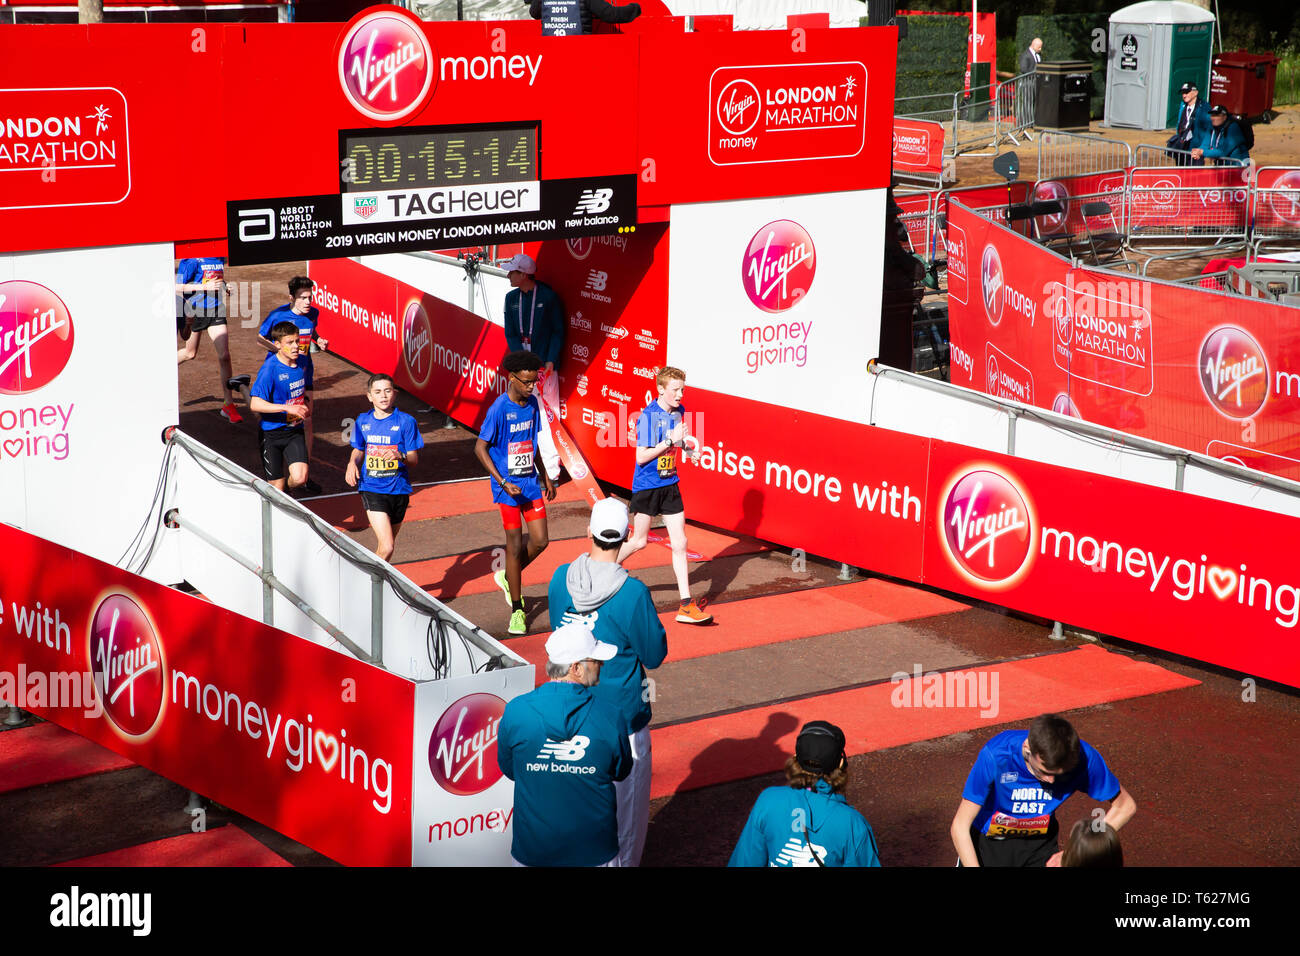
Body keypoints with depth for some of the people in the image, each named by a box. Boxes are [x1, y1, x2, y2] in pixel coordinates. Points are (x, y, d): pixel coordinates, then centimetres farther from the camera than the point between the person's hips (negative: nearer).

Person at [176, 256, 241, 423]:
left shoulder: (220, 258, 3)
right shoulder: (192, 260, -16)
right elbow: (179, 287, -16)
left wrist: (224, 286, 1)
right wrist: (205, 286, -24)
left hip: (215, 309, 4)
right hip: (195, 310, -4)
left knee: (224, 355, -7)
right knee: (190, 353, 14)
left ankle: (228, 405, -1)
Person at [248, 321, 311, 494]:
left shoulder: (300, 363, 2)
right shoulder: (269, 369, -18)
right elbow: (255, 404, -26)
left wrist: (306, 404, 6)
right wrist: (288, 408, -32)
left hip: (295, 432, 4)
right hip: (272, 433, -4)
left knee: (300, 479, -16)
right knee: (277, 488, 1)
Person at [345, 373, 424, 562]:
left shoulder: (406, 421, -3)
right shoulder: (363, 421, 5)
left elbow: (414, 460, -3)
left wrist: (400, 456, -25)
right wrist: (352, 463, -1)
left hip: (398, 489, 1)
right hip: (372, 489, -1)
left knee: (385, 545, 14)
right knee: (386, 547, -17)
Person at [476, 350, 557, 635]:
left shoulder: (532, 404, 4)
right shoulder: (499, 409, -16)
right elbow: (480, 448, -14)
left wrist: (545, 476, 19)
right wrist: (503, 482, -19)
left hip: (530, 482, 6)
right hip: (508, 486, -6)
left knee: (540, 541, 3)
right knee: (515, 546, -2)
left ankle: (507, 576, 30)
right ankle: (517, 610, 9)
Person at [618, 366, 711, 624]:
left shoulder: (679, 411, 3)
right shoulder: (648, 416, -17)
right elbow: (641, 456, -20)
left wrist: (685, 442, -1)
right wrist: (671, 440, -25)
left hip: (669, 484, 6)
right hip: (646, 485, -6)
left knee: (680, 542, 1)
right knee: (639, 541, 4)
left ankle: (686, 605, 3)